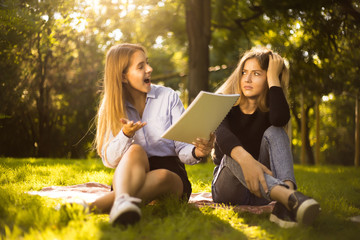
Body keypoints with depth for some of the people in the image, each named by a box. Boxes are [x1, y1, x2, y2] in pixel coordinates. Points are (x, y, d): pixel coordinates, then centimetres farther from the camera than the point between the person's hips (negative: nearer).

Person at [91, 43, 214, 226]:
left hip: (170, 173, 0)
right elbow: (109, 160, -3)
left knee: (162, 177, -36)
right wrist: (125, 135, -23)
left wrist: (196, 152, -24)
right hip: (132, 178, 0)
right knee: (135, 150, -32)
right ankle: (122, 200, -62)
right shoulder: (110, 109, 7)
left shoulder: (168, 97, 5)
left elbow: (181, 147, 0)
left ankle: (93, 206, -52)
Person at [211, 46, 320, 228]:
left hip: (260, 191, 1)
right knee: (234, 154, -33)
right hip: (228, 186, -1)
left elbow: (280, 119, -26)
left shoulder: (270, 109, 3)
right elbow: (221, 133, -26)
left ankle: (285, 197, -49)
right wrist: (245, 159, -47)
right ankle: (287, 196, -60)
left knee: (274, 132, -21)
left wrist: (273, 77, -14)